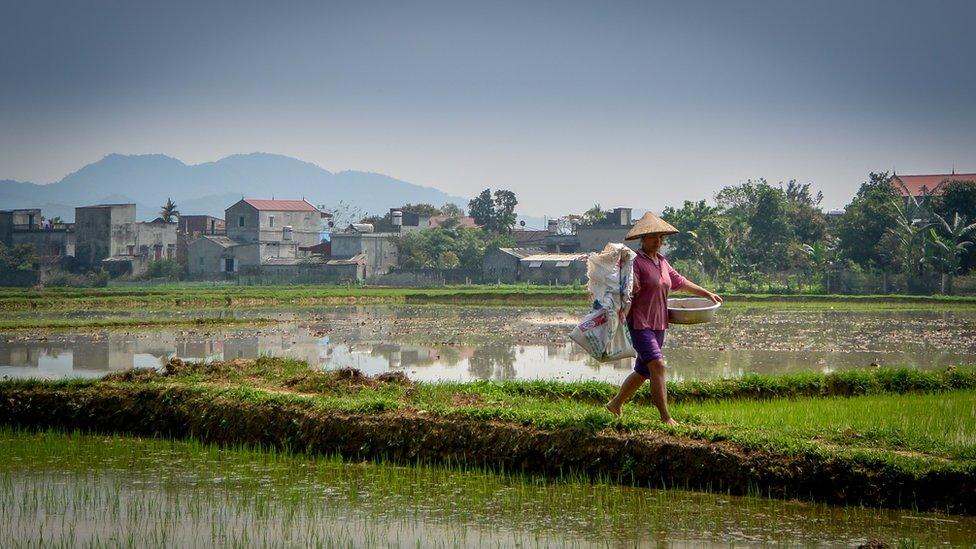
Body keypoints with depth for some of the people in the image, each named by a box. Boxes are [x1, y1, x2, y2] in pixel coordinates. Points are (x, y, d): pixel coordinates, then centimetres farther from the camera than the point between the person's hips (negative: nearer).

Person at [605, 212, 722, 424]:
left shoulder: (662, 262, 16)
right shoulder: (635, 262, -11)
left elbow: (680, 282, 27)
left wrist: (707, 294, 29)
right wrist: (621, 314, -30)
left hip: (658, 325, 9)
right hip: (639, 324, -9)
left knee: (643, 371, 15)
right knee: (657, 365, -17)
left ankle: (615, 405, 31)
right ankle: (666, 417, -18)